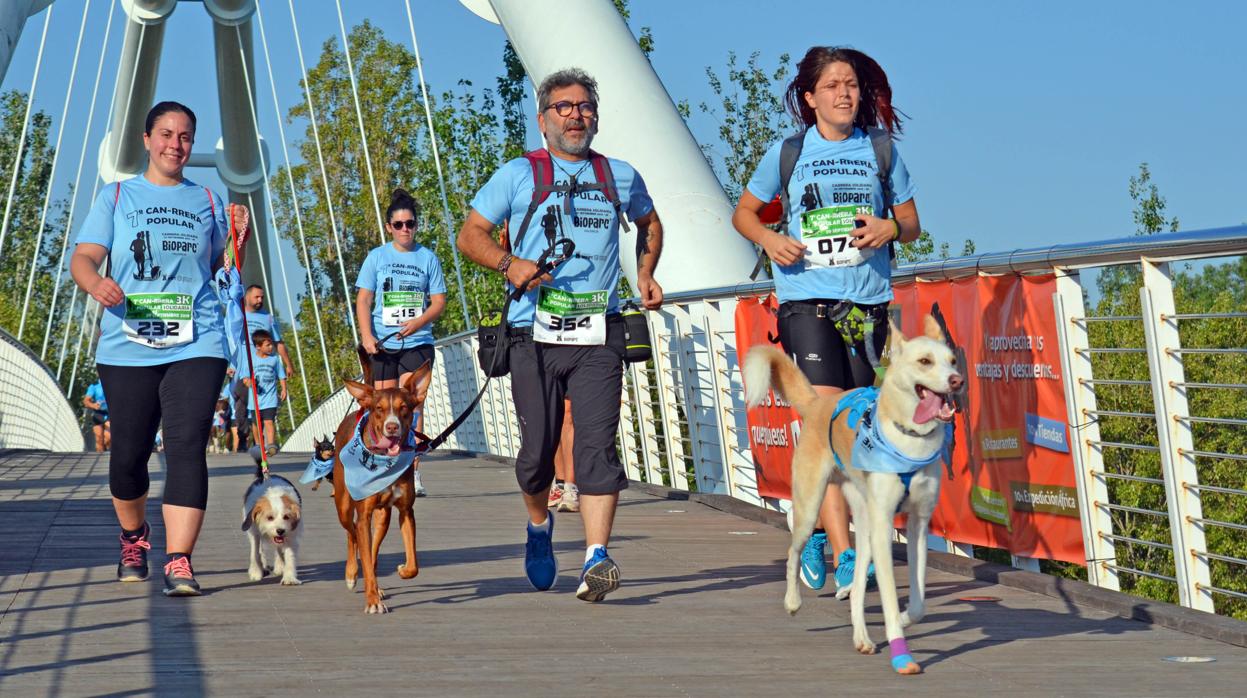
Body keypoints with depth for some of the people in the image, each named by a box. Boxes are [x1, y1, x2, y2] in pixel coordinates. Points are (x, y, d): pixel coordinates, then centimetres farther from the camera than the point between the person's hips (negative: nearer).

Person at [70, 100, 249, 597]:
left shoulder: (207, 201, 16)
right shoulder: (116, 197, 11)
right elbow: (83, 259, 2)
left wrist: (237, 237, 2)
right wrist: (97, 284, -20)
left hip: (196, 345, 0)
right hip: (127, 346, 0)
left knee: (187, 446, -15)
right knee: (129, 453, 8)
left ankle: (179, 563, -21)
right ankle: (134, 538, 36)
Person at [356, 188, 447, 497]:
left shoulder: (428, 258, 6)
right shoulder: (377, 257, 6)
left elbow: (439, 301, 4)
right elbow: (363, 300, 5)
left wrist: (417, 323, -14)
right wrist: (366, 335, -9)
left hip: (418, 343, -1)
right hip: (383, 344, 1)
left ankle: (412, 473, -15)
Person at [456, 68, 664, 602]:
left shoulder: (620, 177, 15)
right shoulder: (518, 175, 8)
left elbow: (649, 223, 34)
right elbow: (470, 235, 6)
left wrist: (645, 273, 17)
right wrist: (509, 264, -13)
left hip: (598, 335, 1)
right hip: (536, 335, -1)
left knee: (597, 443, -13)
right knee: (538, 448, 2)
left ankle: (596, 559, -20)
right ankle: (539, 526, 33)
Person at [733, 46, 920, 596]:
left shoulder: (881, 151, 9)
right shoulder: (787, 153, 5)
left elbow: (912, 224, 15)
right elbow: (743, 212, 16)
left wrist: (890, 228, -9)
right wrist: (769, 239, -5)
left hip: (869, 303, 3)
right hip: (807, 302, -3)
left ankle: (817, 534, 28)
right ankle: (844, 556, -21)